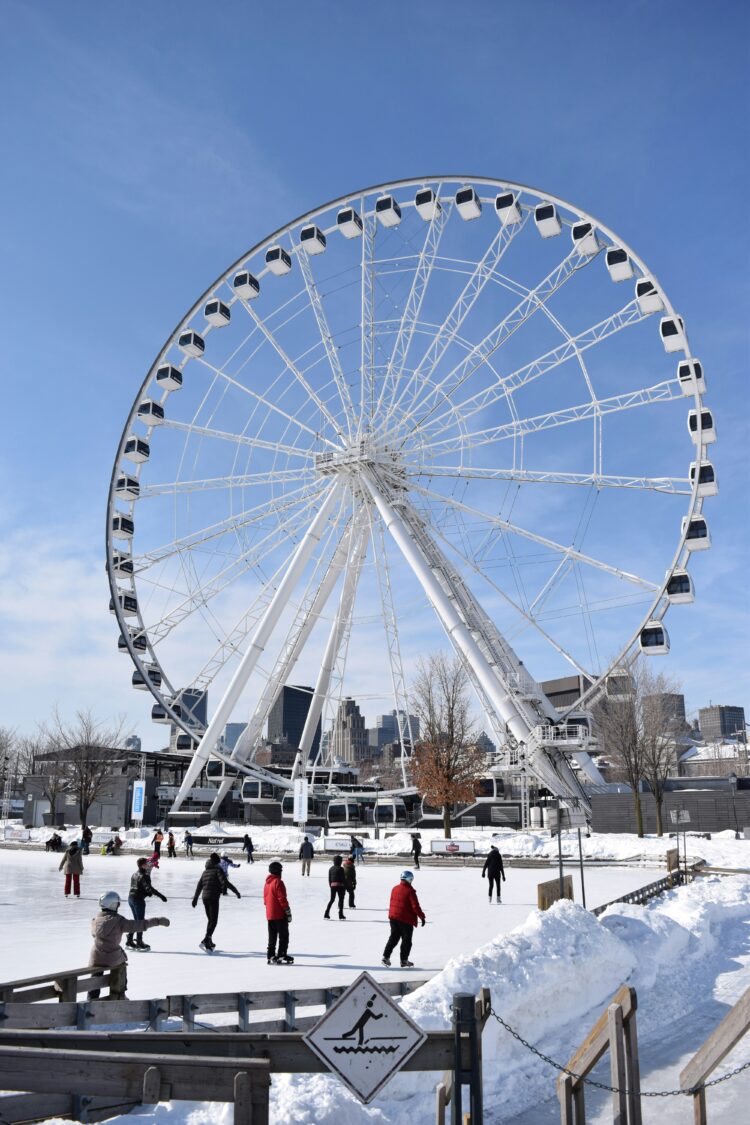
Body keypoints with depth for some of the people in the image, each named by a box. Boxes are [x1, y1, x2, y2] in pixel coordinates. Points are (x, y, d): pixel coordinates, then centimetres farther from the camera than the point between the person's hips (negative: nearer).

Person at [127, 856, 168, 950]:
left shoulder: (134, 874, 9)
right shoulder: (143, 876, -18)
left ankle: (129, 940, 24)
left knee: (136, 921, 19)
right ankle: (139, 942, 9)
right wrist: (161, 896, -28)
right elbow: (149, 888, -27)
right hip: (138, 899, -8)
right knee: (140, 921, 3)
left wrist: (147, 893, 17)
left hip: (131, 898, 8)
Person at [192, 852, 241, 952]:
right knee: (213, 921, -5)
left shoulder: (205, 871, 14)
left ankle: (209, 942, 23)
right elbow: (225, 882, -16)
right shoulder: (218, 870, -7)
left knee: (210, 920, 19)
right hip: (213, 898, -7)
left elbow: (199, 885, 19)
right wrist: (236, 892, -11)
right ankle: (205, 941, -19)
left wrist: (195, 898, 28)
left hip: (205, 897, 7)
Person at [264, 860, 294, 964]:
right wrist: (288, 911, -13)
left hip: (269, 915, 8)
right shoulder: (278, 882, -15)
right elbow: (282, 898, -18)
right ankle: (281, 955, -4)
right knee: (283, 936, 0)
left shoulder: (267, 882, 10)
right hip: (279, 914, -8)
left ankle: (271, 956, 14)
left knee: (272, 936, 14)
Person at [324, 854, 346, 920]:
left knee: (331, 899, 15)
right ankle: (341, 914, 5)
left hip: (333, 885, 6)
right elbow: (343, 878, -11)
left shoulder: (331, 868, 8)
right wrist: (345, 886, -4)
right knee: (341, 899, 6)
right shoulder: (340, 869, -11)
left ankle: (326, 914, 12)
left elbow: (329, 878, 11)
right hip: (340, 885, -6)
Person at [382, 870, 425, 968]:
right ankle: (404, 961, 11)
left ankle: (386, 957, 11)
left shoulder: (395, 889, 6)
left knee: (394, 937, 16)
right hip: (406, 919, -6)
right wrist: (422, 917, -7)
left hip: (393, 917, 6)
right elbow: (415, 906, -16)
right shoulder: (410, 891, -15)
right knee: (406, 940, 7)